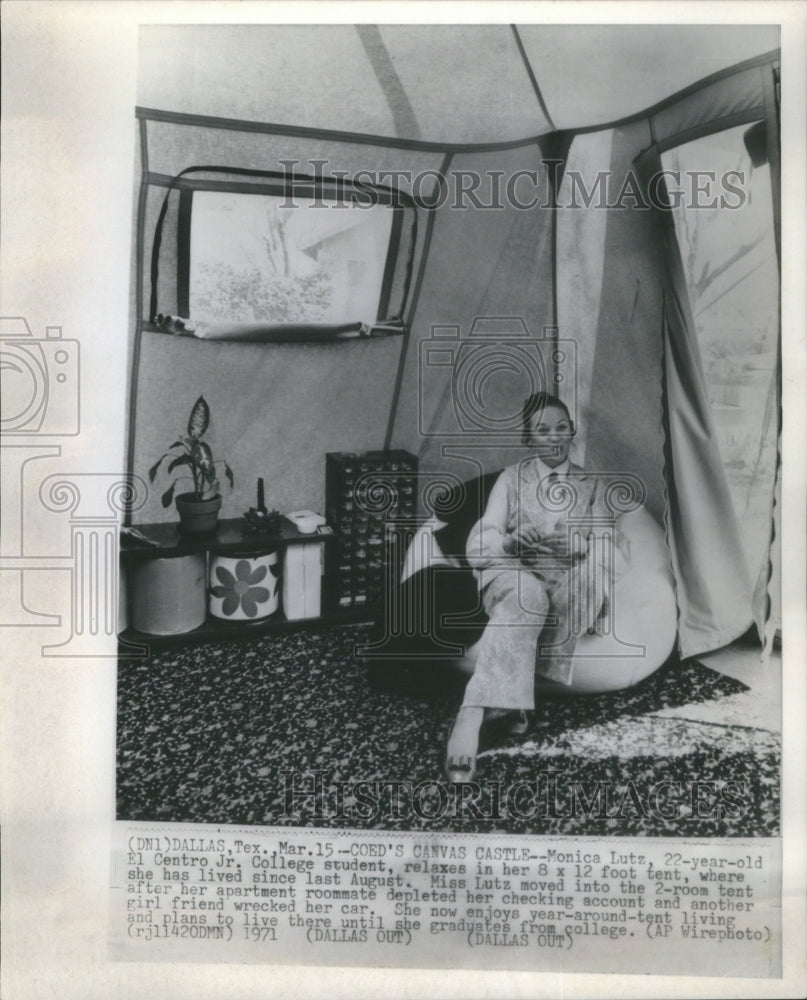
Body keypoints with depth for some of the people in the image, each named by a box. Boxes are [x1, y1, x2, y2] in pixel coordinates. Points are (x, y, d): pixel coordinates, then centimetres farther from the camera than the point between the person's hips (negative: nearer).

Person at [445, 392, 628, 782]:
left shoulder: (591, 484, 19)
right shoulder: (511, 478, 13)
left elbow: (612, 553, 5)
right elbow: (477, 545, 1)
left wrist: (579, 544, -18)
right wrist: (510, 541, -22)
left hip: (572, 588, 2)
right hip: (512, 576, -2)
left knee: (596, 562, -33)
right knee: (525, 596, -39)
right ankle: (471, 716, -53)